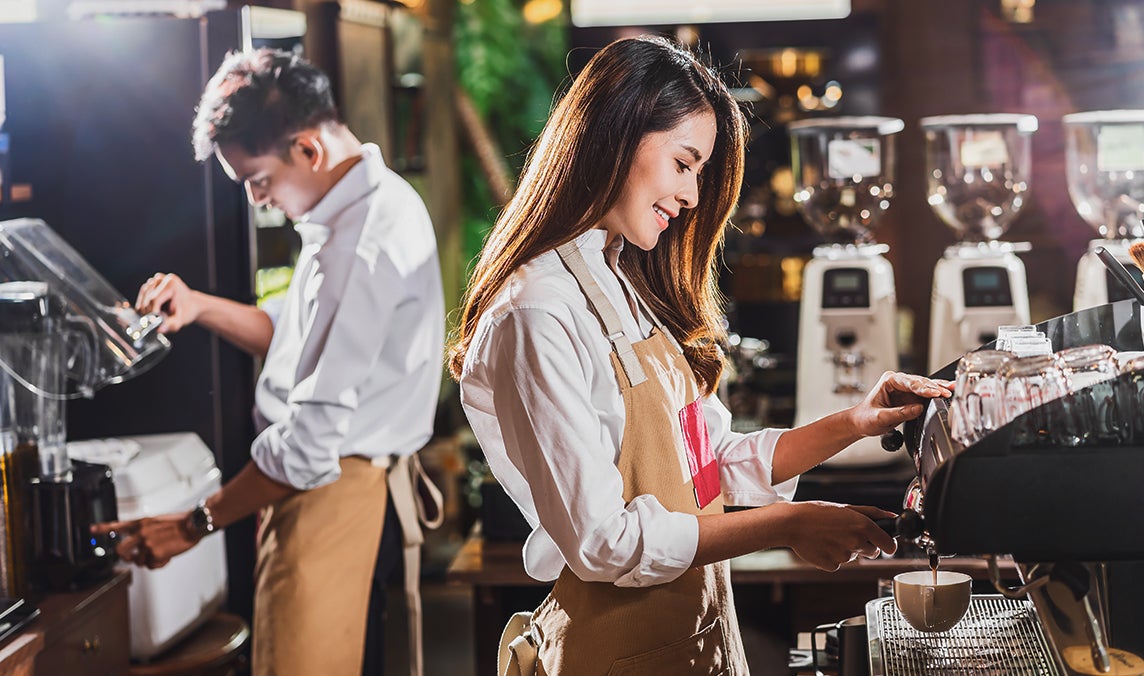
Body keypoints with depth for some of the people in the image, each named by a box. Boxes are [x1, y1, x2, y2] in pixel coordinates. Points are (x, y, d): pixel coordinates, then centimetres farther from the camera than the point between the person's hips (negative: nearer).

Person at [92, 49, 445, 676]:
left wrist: (195, 525, -18)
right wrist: (200, 307, 7)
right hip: (331, 477, 10)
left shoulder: (363, 242, -24)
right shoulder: (365, 205, 11)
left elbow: (315, 435, -25)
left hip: (333, 490, -10)